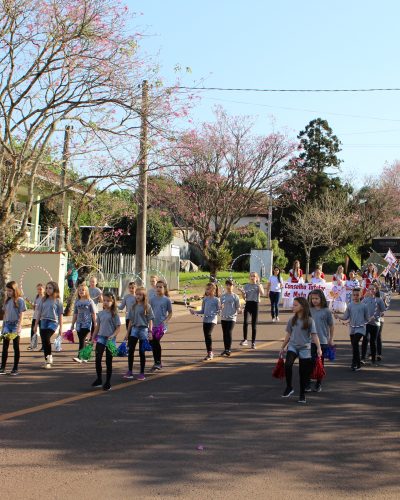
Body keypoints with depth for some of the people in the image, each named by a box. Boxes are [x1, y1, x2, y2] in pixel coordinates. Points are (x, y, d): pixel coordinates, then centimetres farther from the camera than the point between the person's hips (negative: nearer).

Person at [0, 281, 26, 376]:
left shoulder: (20, 300, -6)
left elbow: (21, 315, -9)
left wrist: (19, 327, -15)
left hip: (15, 324, -5)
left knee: (16, 347, 2)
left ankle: (15, 369, 8)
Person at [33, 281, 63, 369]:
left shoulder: (58, 301, 0)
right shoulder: (44, 300, 10)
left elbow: (60, 315, 1)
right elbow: (39, 312, 14)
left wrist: (60, 327, -1)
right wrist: (36, 324, 11)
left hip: (53, 322, -4)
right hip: (43, 322, 4)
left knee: (46, 338, -22)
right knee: (44, 341, 2)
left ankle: (49, 356, 1)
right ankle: (47, 360, 14)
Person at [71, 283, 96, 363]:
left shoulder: (89, 301, -3)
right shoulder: (77, 301, 10)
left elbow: (93, 313, -3)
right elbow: (75, 313, 15)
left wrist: (95, 325, -5)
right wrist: (72, 324, 14)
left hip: (87, 323, -5)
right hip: (79, 324, 5)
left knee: (82, 340, -15)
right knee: (81, 341, 7)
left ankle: (79, 357, -19)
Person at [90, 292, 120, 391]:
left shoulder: (114, 314, -5)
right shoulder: (100, 313, 8)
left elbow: (118, 327, -7)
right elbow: (97, 327, 15)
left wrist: (113, 336, -21)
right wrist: (92, 338, 14)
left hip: (110, 339, -3)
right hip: (101, 338, 3)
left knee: (108, 361, 3)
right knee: (98, 359, -5)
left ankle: (108, 382, 12)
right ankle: (99, 379, 10)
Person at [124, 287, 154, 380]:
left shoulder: (147, 306, -3)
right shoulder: (133, 307, 9)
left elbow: (150, 320, -5)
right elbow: (131, 320, 13)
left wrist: (150, 332, -12)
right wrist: (127, 333, 13)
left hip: (143, 329, -4)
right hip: (134, 329, 4)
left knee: (142, 352, 1)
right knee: (130, 350, -4)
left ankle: (142, 373, 9)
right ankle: (130, 372, 4)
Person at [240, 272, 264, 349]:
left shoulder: (259, 285, 5)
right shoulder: (246, 286, 8)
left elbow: (262, 293, -15)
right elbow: (244, 297, 5)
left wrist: (258, 284, -18)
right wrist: (242, 293, -14)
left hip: (255, 304, -1)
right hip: (248, 304, 1)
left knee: (254, 324, 3)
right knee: (245, 322, -19)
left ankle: (253, 343, 11)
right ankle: (245, 339, -6)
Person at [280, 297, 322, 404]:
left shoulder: (309, 320, -5)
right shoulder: (292, 320, 6)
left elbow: (314, 335, -7)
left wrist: (318, 348, -17)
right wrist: (283, 347, 17)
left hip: (305, 348, -2)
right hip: (292, 346, 2)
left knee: (303, 372, 3)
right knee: (288, 364, -24)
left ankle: (302, 394, 17)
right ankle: (289, 387, -9)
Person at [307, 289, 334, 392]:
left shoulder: (326, 311, -3)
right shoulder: (309, 310, 3)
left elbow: (331, 325, 3)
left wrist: (331, 339, 4)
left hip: (322, 341, -1)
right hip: (310, 341, 1)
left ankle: (318, 385, 18)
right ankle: (307, 384, 2)